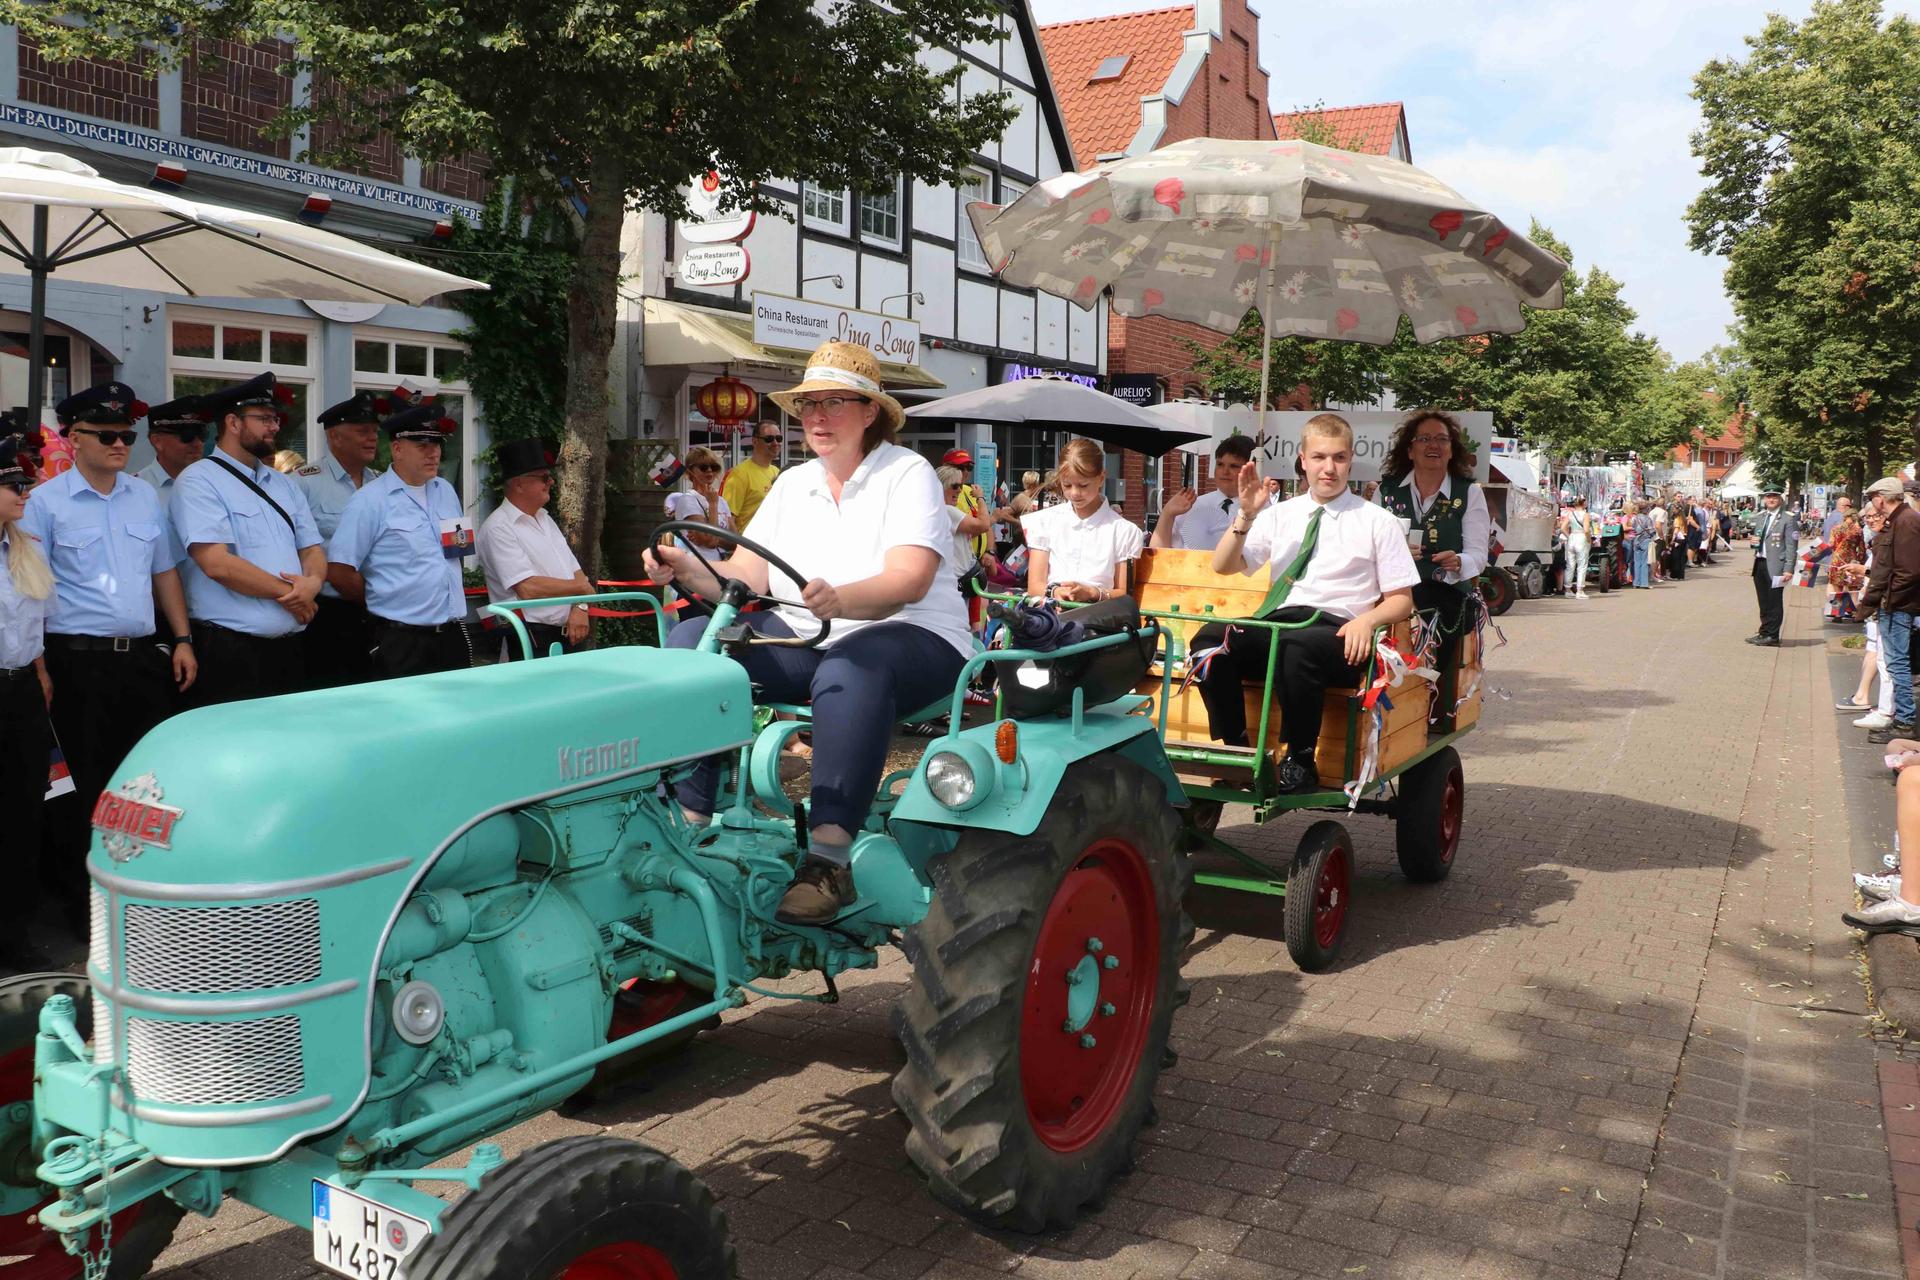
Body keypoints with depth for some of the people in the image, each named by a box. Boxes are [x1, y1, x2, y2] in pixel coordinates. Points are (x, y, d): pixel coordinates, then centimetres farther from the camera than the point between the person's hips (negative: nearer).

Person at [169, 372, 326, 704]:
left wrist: (312, 581, -11)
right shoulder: (199, 482, -6)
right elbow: (218, 565, -17)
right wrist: (290, 594, -9)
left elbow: (312, 549, 14)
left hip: (287, 649, 7)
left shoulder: (284, 485, 17)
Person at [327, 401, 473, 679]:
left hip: (454, 635, 6)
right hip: (401, 642, -6)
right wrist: (381, 600, 0)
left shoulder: (446, 491, 13)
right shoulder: (370, 502, -8)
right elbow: (338, 571, -12)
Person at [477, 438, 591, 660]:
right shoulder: (498, 528, -11)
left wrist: (580, 608, -7)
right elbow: (528, 588, -20)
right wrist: (582, 587, -8)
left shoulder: (545, 520, 16)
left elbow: (575, 571, 13)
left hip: (571, 636, 8)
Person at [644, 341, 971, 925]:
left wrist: (839, 601, -41)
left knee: (850, 670, -40)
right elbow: (744, 575, 4)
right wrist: (689, 569, -17)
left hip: (910, 639, -6)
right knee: (692, 641, -16)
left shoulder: (908, 473, -4)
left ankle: (829, 860, -40)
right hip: (801, 642, 6)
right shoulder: (792, 484, 15)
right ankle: (687, 821, -17)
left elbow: (909, 580, -21)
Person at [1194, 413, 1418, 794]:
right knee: (1209, 638, -27)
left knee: (1296, 645, -39)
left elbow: (1401, 600, 10)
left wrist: (1367, 619, -12)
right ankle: (1235, 749, -18)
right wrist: (1247, 515, -4)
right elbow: (1223, 566, 11)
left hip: (1337, 631, -3)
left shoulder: (1376, 521, 11)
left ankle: (1299, 760, -24)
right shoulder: (1281, 514, 18)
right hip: (1275, 624, 3)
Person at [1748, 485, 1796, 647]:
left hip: (1775, 566, -7)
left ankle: (1772, 635, 6)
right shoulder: (1761, 517, 14)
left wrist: (1788, 569, -17)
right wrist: (1754, 541, 3)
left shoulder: (1788, 519, -7)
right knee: (1763, 602, 13)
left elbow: (1791, 546, -11)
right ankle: (1764, 632, 22)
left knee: (1773, 603, -1)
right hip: (1760, 564, 7)